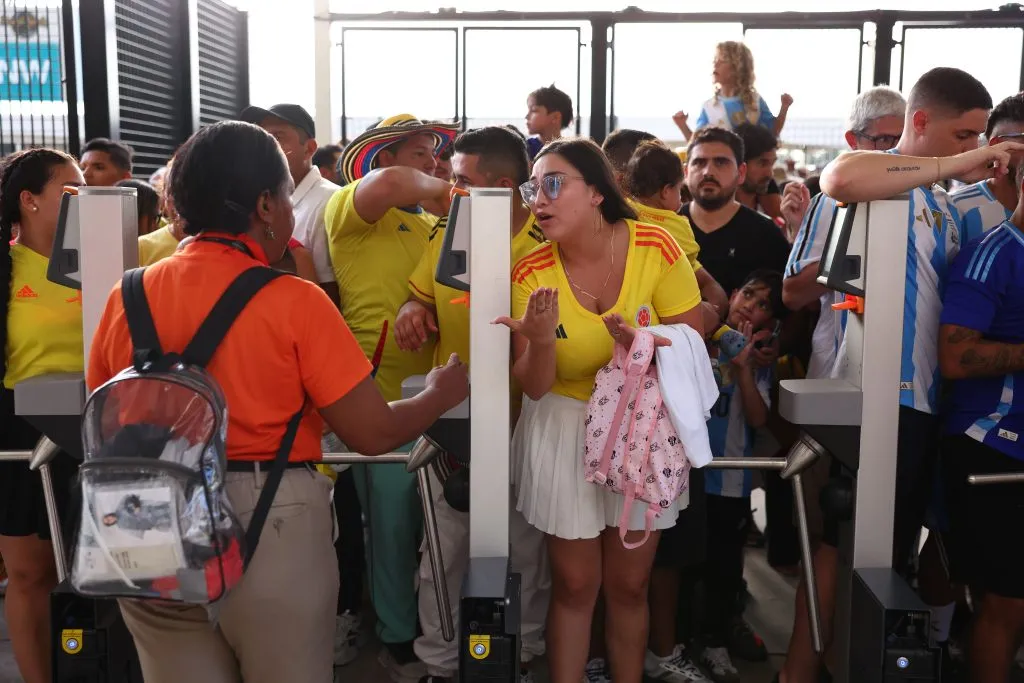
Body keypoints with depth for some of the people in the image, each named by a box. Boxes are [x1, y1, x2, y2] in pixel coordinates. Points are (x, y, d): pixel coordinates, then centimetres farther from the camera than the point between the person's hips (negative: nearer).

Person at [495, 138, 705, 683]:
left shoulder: (656, 247, -15)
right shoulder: (532, 273, -12)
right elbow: (534, 387, -10)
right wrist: (541, 341, -31)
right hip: (565, 429, 0)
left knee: (629, 585, 14)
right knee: (574, 585, 9)